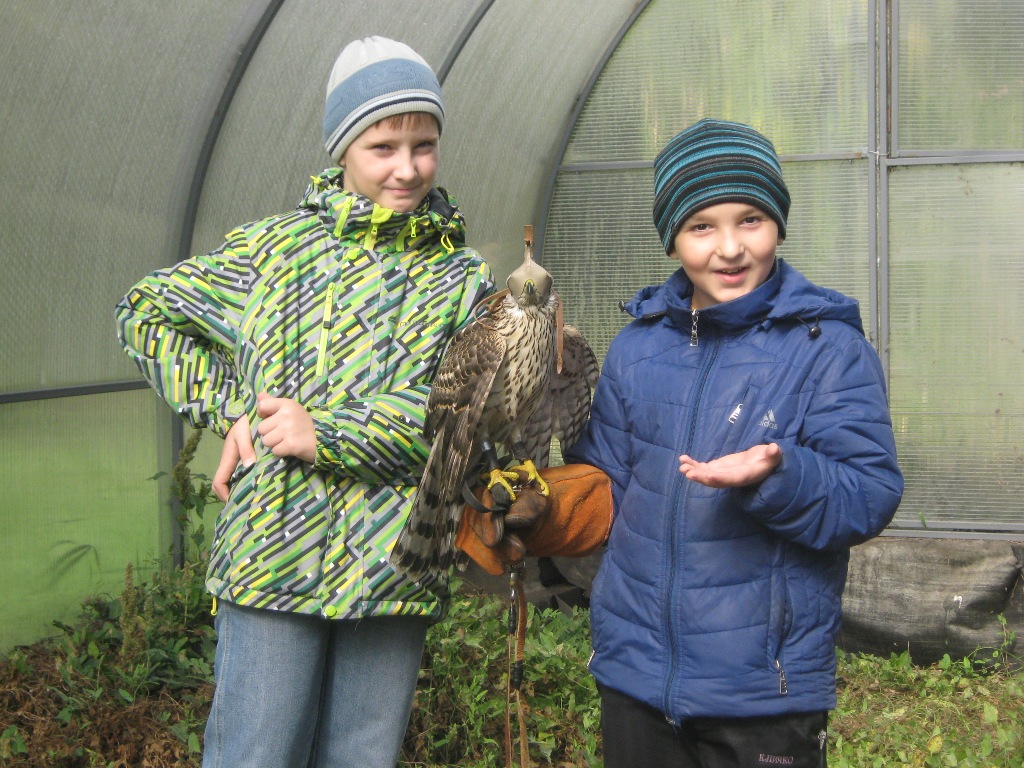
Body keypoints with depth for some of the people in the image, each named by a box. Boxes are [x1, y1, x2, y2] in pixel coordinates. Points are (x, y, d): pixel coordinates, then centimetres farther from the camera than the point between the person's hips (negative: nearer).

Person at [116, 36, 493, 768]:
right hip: (276, 557, -1)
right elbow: (147, 312, 12)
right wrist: (229, 411, 0)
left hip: (395, 569, 1)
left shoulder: (464, 280, 5)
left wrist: (329, 434, -16)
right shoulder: (275, 246, 5)